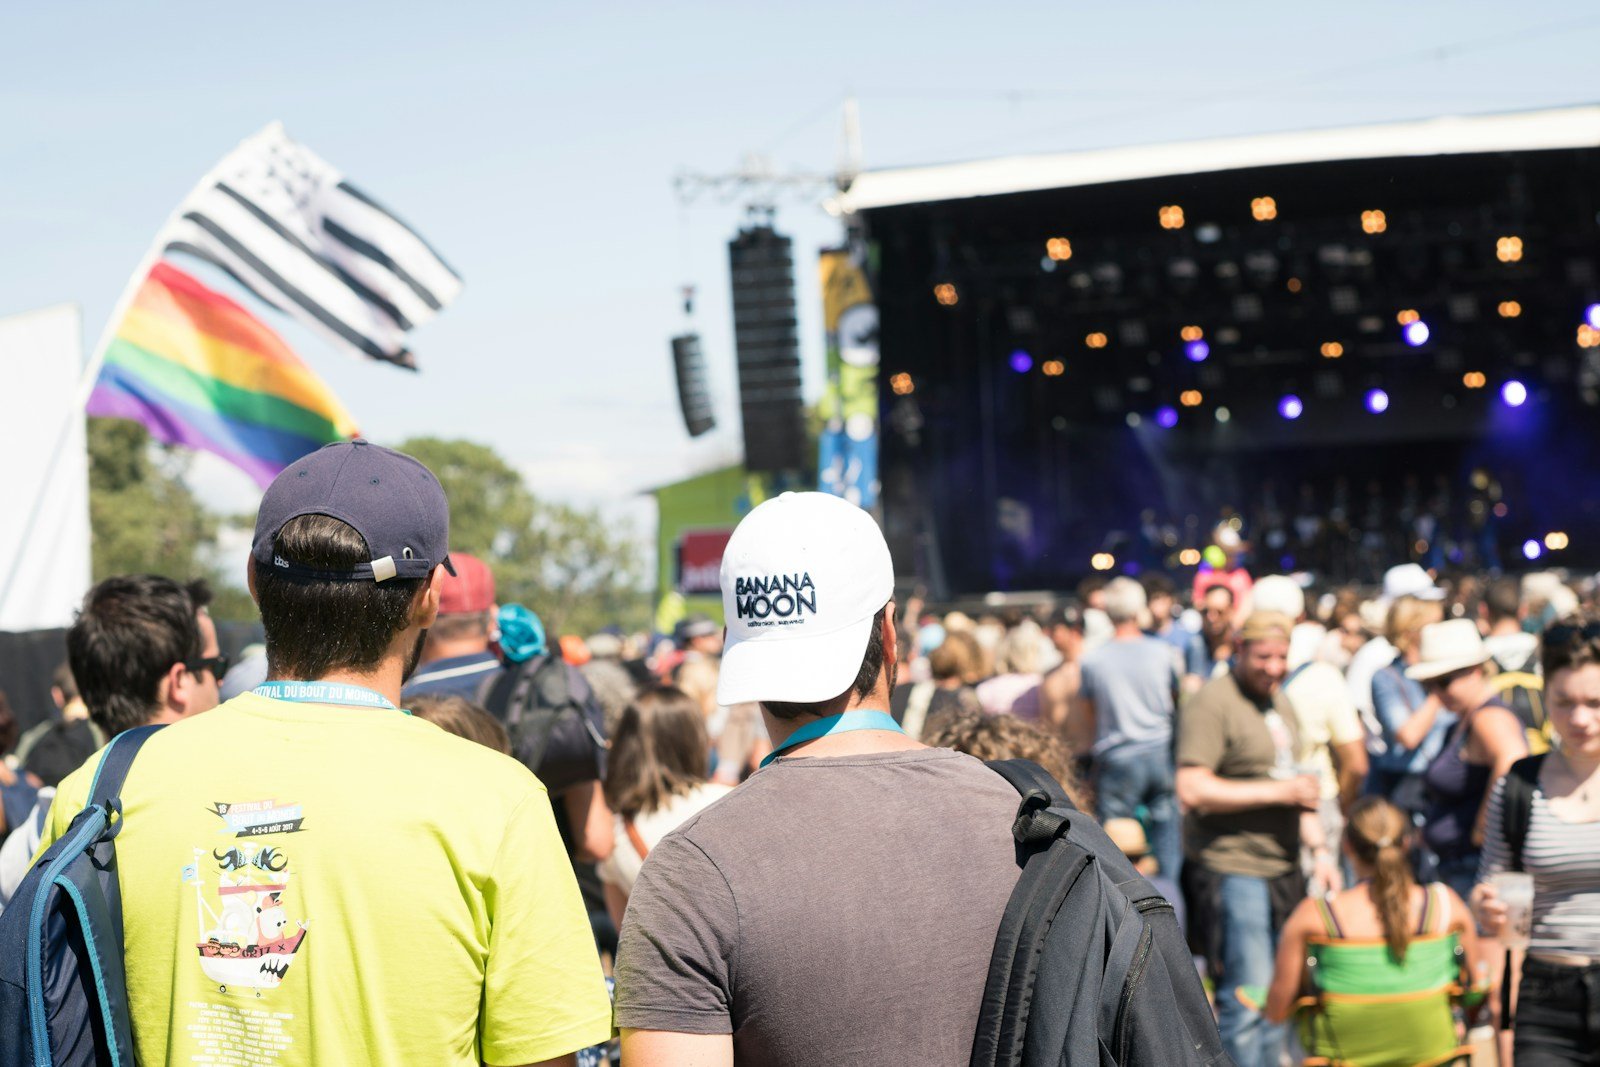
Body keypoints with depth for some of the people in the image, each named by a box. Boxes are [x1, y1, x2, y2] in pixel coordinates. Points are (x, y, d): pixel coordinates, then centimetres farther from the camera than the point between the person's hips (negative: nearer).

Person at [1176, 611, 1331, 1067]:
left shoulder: (1280, 701, 17)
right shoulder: (1213, 702, -12)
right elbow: (1192, 789, -21)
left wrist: (1319, 847, 16)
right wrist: (1277, 791, -17)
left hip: (1282, 870, 9)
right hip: (1231, 871, -9)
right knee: (1246, 999, -8)